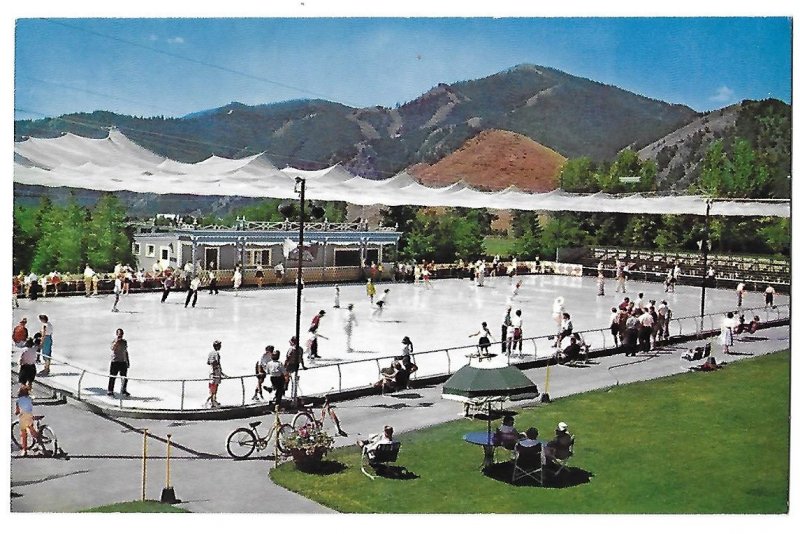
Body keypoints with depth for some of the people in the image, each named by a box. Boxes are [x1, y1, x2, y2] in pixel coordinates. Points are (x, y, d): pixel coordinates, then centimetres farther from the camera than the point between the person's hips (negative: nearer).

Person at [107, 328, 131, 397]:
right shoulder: (114, 341, -4)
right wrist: (116, 342, -34)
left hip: (123, 362, 5)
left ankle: (124, 391, 20)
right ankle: (110, 391, 6)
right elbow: (112, 348, -26)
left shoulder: (125, 342, 11)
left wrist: (128, 361, 19)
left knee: (125, 377, 6)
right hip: (115, 361, -4)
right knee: (112, 377, -2)